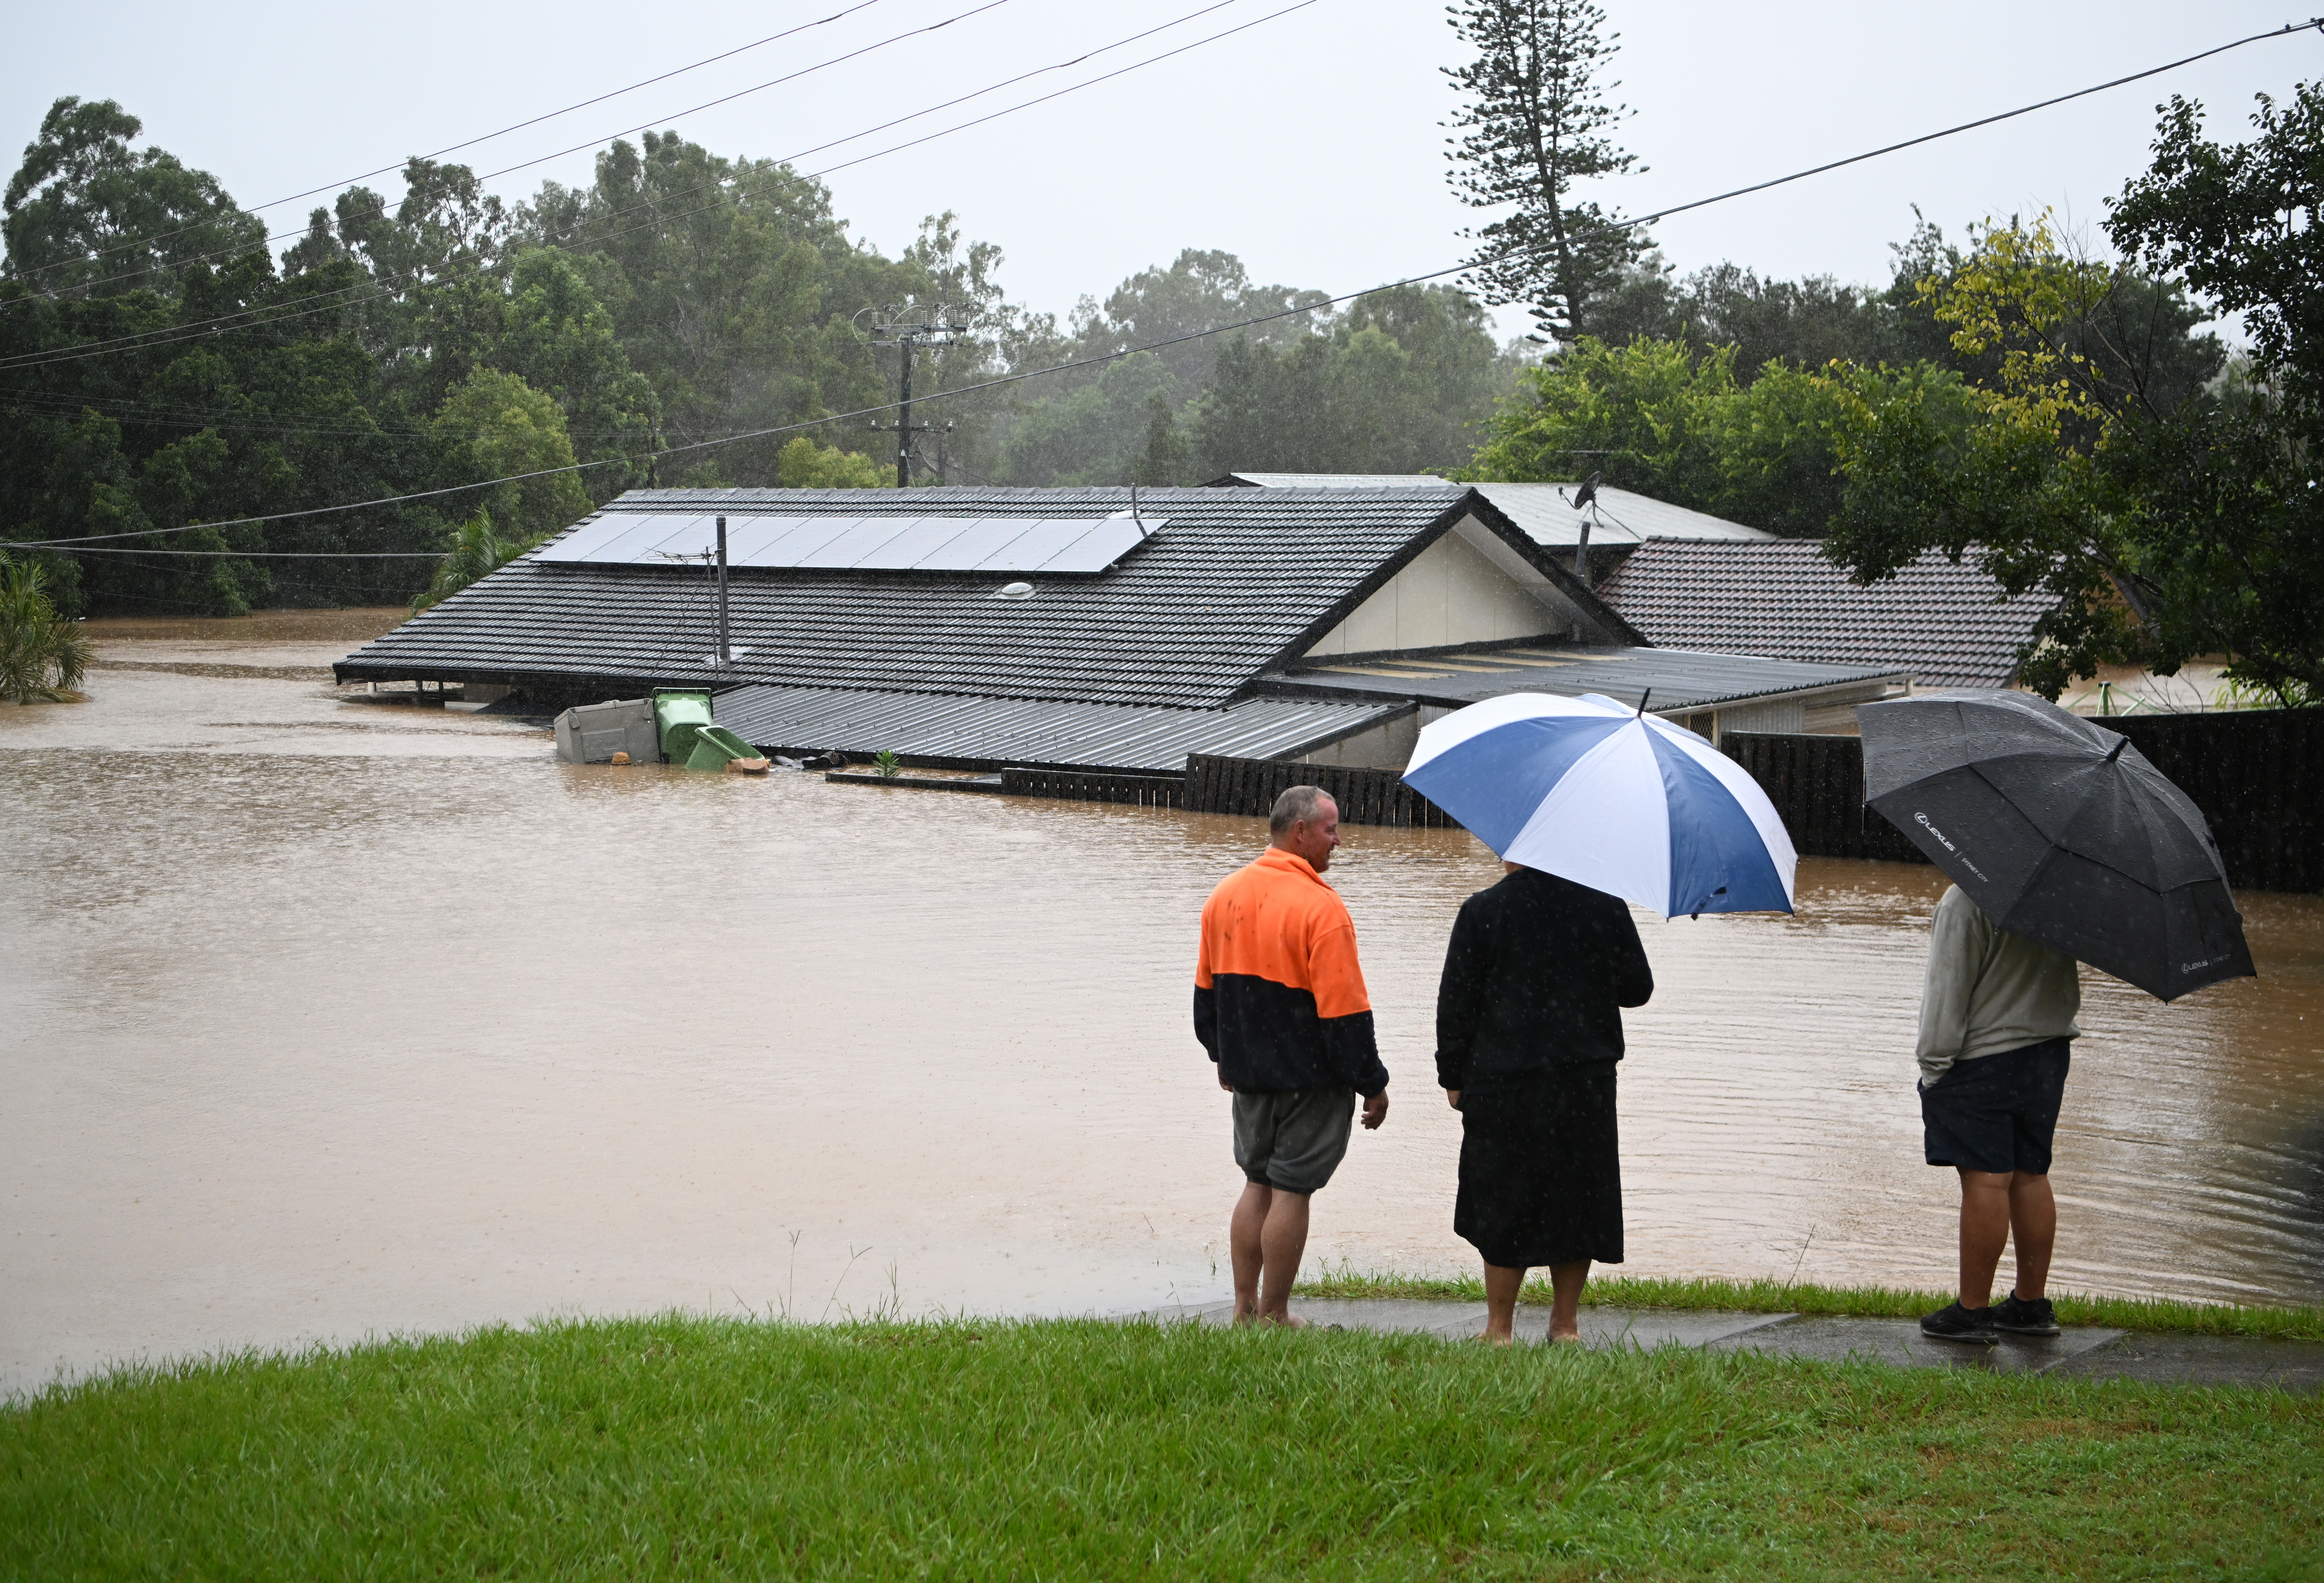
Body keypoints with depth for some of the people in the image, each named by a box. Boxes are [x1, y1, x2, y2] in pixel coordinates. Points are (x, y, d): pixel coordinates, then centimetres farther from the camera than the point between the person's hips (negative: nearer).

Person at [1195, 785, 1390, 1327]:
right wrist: (1373, 1084, -10)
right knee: (1291, 1190, 1)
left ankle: (1245, 1309, 18)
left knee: (1257, 1184, 16)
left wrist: (1223, 1056, 26)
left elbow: (1207, 987, 14)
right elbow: (1344, 1009, -18)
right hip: (1310, 1077, -7)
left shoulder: (1225, 895, 5)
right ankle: (1274, 1317, 6)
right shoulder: (1321, 907, -18)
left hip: (1248, 1073, 7)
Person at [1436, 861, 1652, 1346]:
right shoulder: (1606, 907, -1)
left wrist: (1453, 1076, 5)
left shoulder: (1482, 911, -6)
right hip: (1587, 1081, 2)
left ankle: (1500, 1328, 8)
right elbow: (1638, 989, 8)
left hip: (1504, 1084, -2)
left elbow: (1456, 1002, -4)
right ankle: (1565, 1324, 18)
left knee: (1503, 1203, 5)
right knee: (1577, 1198, 12)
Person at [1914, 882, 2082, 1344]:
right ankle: (2031, 1304, 20)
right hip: (2048, 1050, 7)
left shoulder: (1966, 901, -19)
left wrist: (1934, 1063, -10)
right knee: (2031, 1176, 13)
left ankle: (1973, 1310, 1)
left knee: (1985, 1181, -4)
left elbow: (1950, 989, -17)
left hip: (1981, 1059, -7)